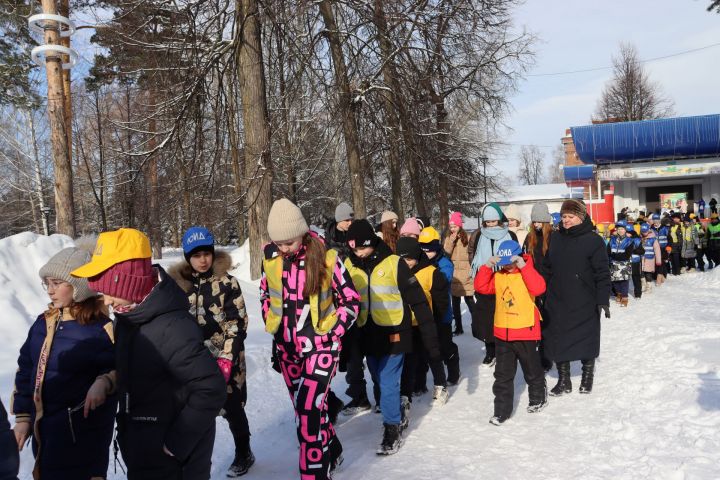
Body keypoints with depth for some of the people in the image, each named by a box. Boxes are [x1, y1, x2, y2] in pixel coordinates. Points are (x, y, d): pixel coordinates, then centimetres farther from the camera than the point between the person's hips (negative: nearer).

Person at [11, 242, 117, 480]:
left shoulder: (102, 328, -14)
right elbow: (26, 370, 12)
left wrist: (104, 382, -28)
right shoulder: (44, 322, 5)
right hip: (43, 429, 6)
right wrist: (23, 416, 11)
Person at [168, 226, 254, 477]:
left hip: (227, 360, -2)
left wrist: (226, 359, -16)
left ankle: (243, 453, 31)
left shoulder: (227, 282, -7)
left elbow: (237, 323, -9)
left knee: (232, 409, 9)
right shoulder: (180, 284, 2)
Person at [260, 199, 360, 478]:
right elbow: (265, 295, 15)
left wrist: (333, 335, -9)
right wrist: (273, 328, 10)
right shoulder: (271, 257, -3)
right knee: (306, 408, 17)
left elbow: (351, 301, -5)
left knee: (309, 410, -15)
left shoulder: (326, 258, -14)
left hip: (320, 346, -5)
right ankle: (331, 452, 40)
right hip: (286, 348, 5)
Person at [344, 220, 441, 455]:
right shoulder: (350, 266, 0)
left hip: (393, 334, -5)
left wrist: (431, 340, -12)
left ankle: (392, 429, 16)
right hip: (368, 336, 5)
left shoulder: (393, 263, -13)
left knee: (388, 384, -3)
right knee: (380, 381, 17)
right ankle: (400, 407, 43)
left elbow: (418, 302, -11)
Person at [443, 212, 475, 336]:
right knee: (455, 302, 9)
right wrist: (451, 241, -12)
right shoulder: (448, 239, 9)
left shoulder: (467, 238, -5)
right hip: (453, 274, 4)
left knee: (469, 300, -1)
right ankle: (458, 327, 17)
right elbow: (445, 254, -2)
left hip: (465, 274, -4)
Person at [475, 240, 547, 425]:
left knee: (532, 370, 16)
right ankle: (502, 410, 13)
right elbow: (481, 286, -4)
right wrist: (487, 267, -13)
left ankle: (538, 398, 40)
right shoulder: (497, 275, 4)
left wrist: (524, 266, -31)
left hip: (525, 332, -4)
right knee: (503, 374, 7)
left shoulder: (527, 273, -10)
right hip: (502, 333, 4)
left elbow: (539, 288, -29)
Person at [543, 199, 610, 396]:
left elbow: (602, 273, -10)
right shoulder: (555, 238, 5)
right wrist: (544, 294, 11)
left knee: (587, 339, 12)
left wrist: (603, 300, -13)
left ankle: (587, 376, 33)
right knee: (558, 341, 8)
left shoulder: (593, 241, -9)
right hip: (557, 302, 4)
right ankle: (563, 380, 22)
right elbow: (548, 267, 12)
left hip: (585, 304, -4)